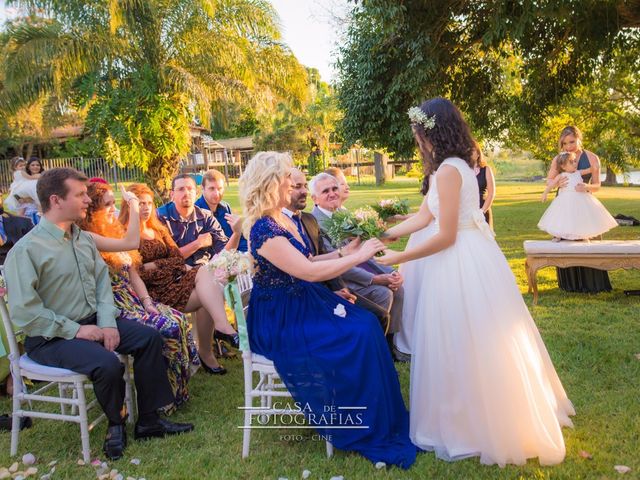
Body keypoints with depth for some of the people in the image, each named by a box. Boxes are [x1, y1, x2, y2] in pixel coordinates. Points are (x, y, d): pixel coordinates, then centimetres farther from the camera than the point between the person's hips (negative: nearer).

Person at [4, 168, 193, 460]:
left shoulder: (84, 239, 6)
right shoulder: (26, 250, -17)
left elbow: (102, 281, 5)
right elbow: (24, 312, -21)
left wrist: (108, 322, -11)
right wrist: (75, 330, -21)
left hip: (93, 321, 8)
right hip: (51, 337, -8)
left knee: (150, 337, -4)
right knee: (108, 363, -29)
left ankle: (148, 421, 5)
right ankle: (116, 424, 3)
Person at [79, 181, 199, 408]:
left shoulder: (114, 230, 15)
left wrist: (147, 302, 0)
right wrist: (134, 205, -17)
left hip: (132, 299, 8)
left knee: (179, 319, -12)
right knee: (168, 328, -22)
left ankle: (179, 388, -3)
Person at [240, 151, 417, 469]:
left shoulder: (284, 219, 8)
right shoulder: (263, 228, -22)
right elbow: (308, 271, -27)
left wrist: (341, 254, 7)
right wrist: (358, 256, -19)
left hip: (303, 304, 9)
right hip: (280, 321, -9)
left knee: (367, 324, -5)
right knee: (355, 339, -17)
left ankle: (387, 419, 4)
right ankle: (366, 433, 0)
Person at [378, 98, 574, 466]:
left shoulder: (448, 171, -18)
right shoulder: (456, 166, 12)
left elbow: (445, 237, -19)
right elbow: (421, 219, 15)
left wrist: (398, 258, -11)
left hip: (461, 265, -10)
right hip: (471, 258, 10)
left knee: (467, 346, 3)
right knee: (482, 344, 19)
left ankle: (473, 427, 18)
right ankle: (499, 418, 35)